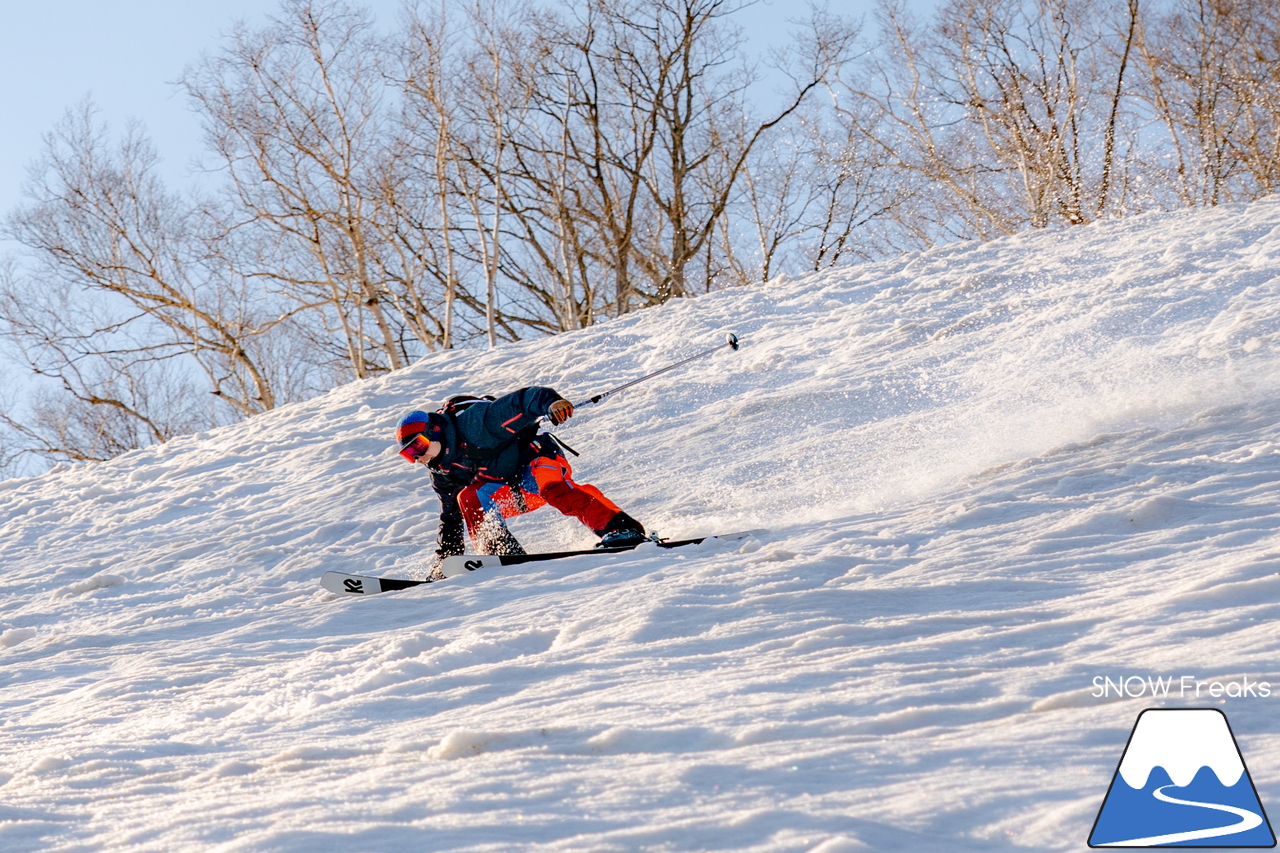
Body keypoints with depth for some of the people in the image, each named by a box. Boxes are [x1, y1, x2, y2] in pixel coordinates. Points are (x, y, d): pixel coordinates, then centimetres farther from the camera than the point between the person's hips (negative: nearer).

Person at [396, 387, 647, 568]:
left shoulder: (472, 424, -20)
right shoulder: (443, 474, 5)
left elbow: (521, 402, -28)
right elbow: (451, 519, 18)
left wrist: (550, 402, -48)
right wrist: (445, 558, 14)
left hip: (538, 460, -7)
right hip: (516, 494, 7)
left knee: (551, 487, -38)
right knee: (468, 499, -17)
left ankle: (620, 528, -49)